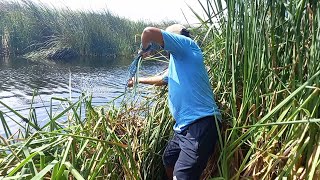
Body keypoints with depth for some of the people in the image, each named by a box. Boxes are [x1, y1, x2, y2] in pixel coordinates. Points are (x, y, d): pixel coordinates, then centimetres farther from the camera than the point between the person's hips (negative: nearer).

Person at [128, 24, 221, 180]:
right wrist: (138, 80, 56)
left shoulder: (186, 43, -4)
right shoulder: (177, 61, 24)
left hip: (201, 124, -11)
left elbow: (149, 32, -14)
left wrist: (143, 49, 8)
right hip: (185, 125, 11)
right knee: (168, 160, 26)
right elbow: (161, 79, 43)